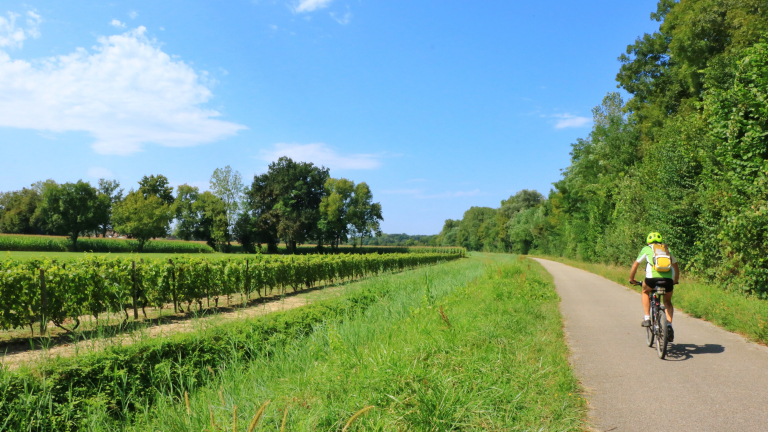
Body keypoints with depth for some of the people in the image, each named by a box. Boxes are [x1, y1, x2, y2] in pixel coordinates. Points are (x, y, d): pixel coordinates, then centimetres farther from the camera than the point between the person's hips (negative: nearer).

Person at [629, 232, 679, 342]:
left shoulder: (646, 249, 21)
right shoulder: (667, 249, 29)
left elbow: (635, 265, 27)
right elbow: (676, 266, 39)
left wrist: (631, 279, 40)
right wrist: (676, 280, 54)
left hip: (653, 276, -2)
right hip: (668, 278, 3)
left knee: (645, 292, 28)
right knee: (667, 302, 25)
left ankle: (647, 318, 18)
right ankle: (669, 325, 8)